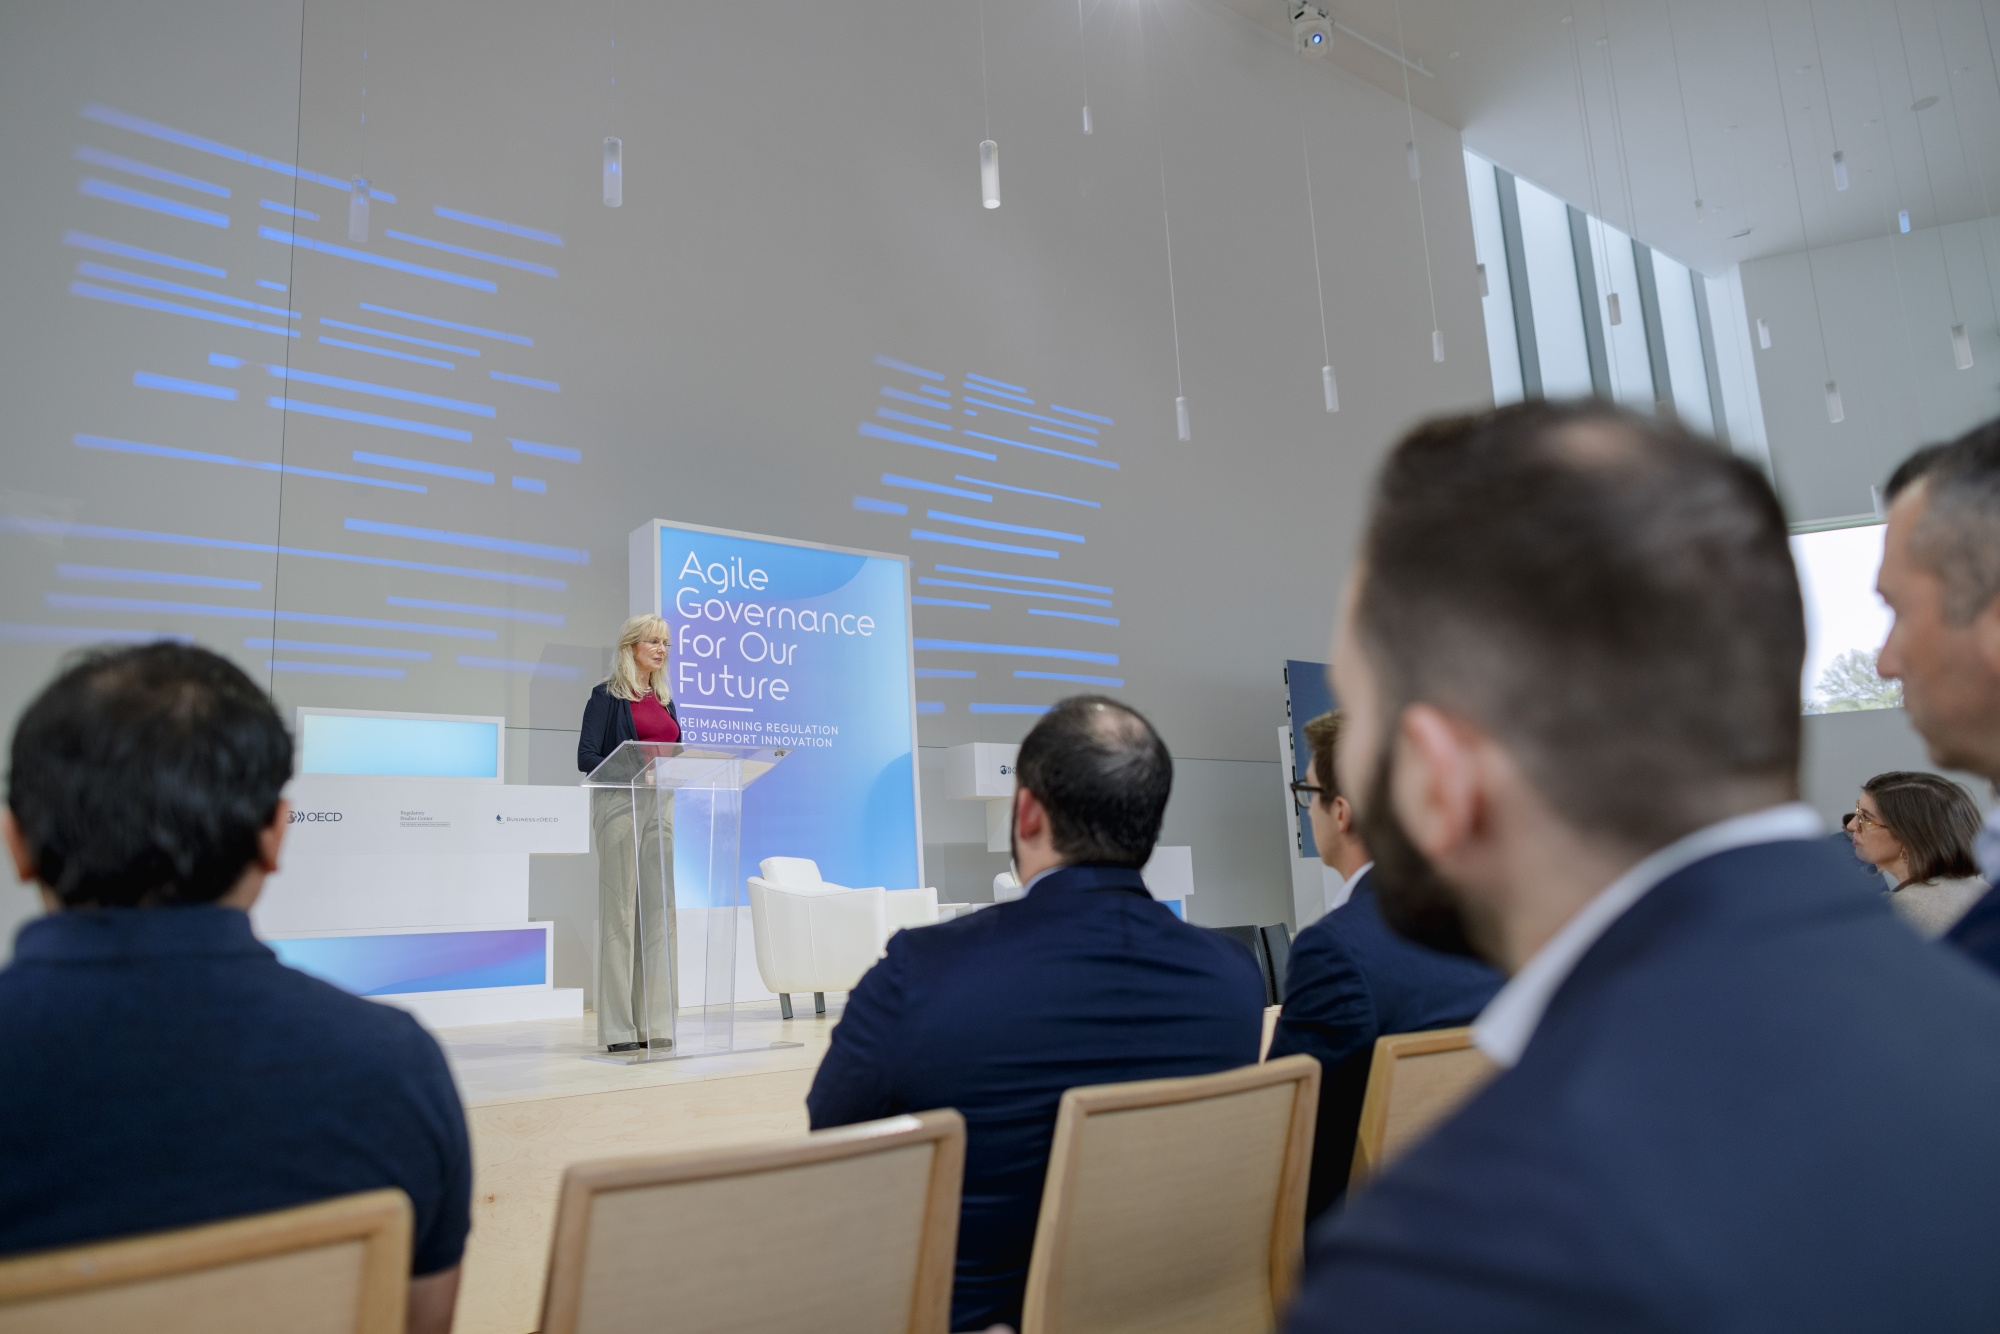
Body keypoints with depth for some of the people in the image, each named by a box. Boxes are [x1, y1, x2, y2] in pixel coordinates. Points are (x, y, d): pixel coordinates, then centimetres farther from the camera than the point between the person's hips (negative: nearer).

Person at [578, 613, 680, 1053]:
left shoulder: (665, 698, 17)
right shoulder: (607, 695, -2)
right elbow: (586, 757, -9)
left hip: (661, 805, 6)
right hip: (620, 804, -6)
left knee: (660, 912, 5)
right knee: (620, 913, -4)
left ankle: (655, 1022, 11)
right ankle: (618, 1028, 1)